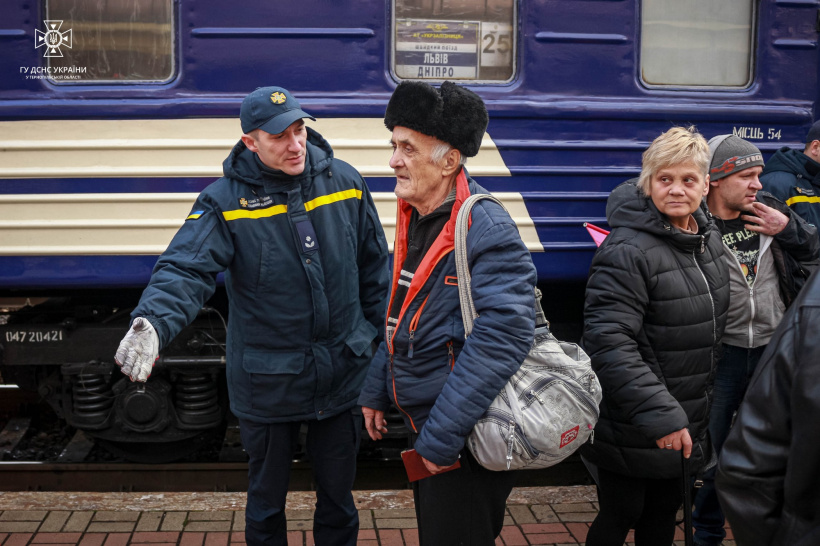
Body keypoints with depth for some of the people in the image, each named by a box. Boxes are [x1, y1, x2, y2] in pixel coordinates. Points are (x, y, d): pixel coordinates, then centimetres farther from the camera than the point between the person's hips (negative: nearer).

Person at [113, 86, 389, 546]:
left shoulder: (344, 181, -3)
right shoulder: (224, 201, -12)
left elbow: (375, 269, 6)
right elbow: (185, 270, -24)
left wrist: (385, 338, 9)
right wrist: (153, 323, -43)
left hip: (343, 374, 2)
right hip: (267, 383, -2)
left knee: (338, 493, 19)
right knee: (267, 499, 18)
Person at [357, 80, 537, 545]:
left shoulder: (488, 231, -23)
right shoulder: (414, 219, 6)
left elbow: (502, 341, -30)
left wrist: (442, 437, -27)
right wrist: (376, 392, 17)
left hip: (467, 444, -9)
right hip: (423, 426, 9)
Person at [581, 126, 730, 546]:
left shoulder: (709, 238, 5)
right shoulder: (627, 251, -23)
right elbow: (609, 342, -29)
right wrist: (661, 416, -29)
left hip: (685, 422, 8)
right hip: (631, 430, -8)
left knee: (665, 511, 21)